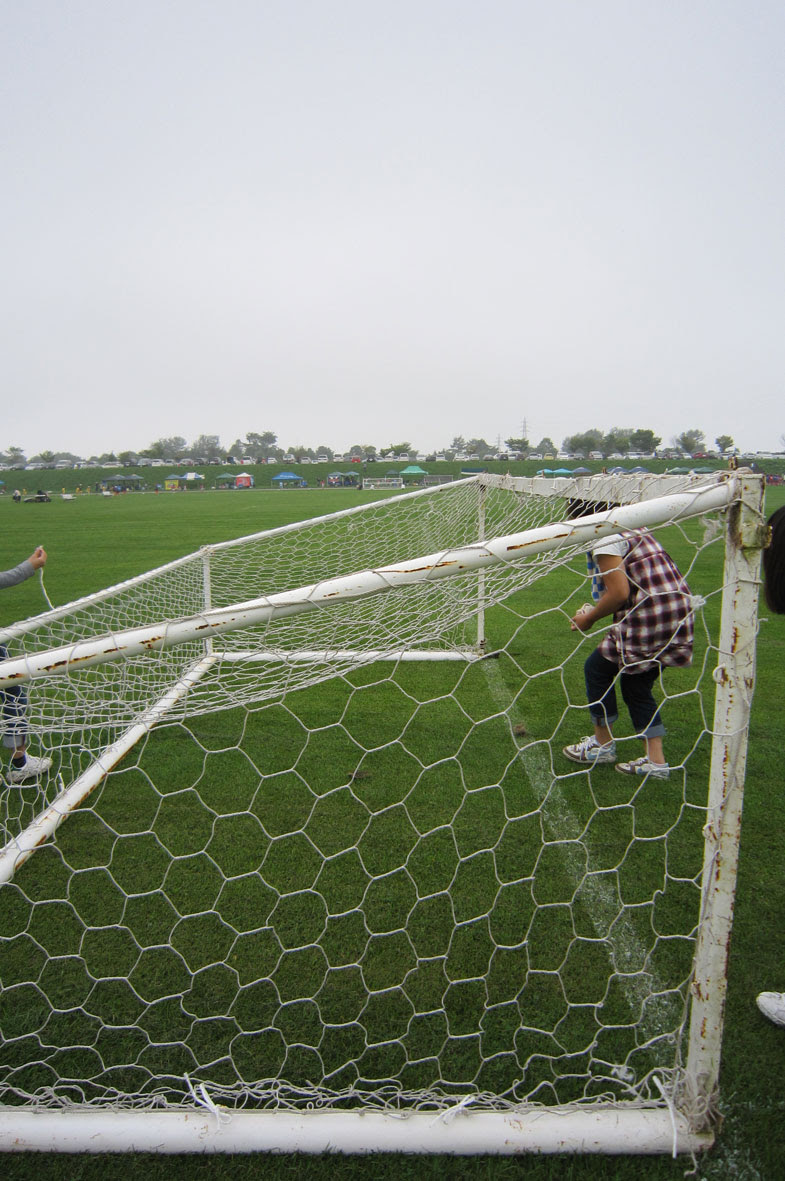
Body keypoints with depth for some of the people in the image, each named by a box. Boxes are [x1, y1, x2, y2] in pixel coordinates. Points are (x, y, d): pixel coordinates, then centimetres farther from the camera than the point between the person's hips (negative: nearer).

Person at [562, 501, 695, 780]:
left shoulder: (606, 540, -11)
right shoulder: (635, 531, 20)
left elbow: (619, 593, -19)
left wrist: (589, 619, -3)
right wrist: (595, 609, 18)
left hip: (648, 620, -10)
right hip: (677, 619, 10)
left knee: (597, 669, 10)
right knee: (636, 686, 19)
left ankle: (603, 744, 24)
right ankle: (656, 760, 19)